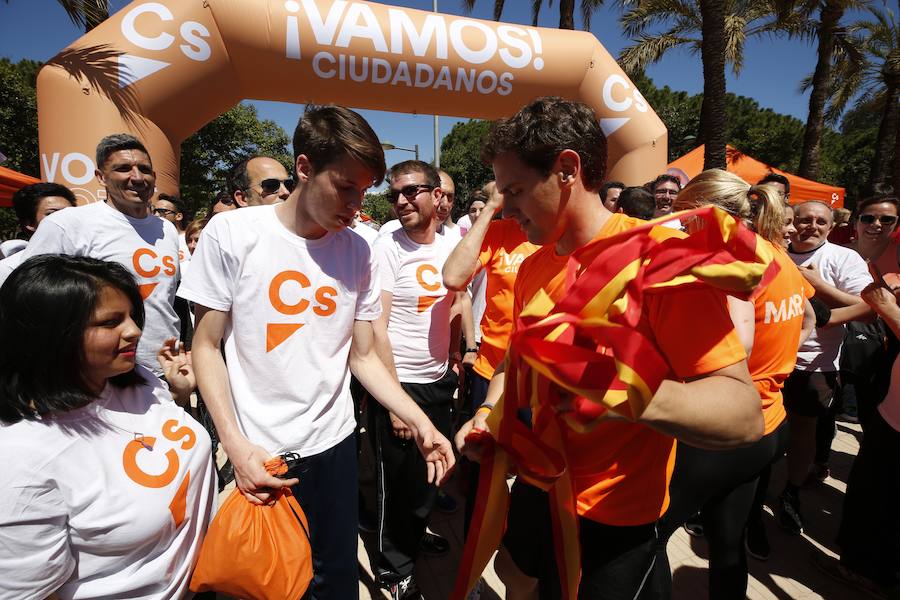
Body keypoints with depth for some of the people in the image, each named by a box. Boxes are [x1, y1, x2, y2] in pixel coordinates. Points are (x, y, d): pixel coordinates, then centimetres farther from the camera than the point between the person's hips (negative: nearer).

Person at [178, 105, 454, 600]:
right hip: (258, 453, -2)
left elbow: (362, 356, 3)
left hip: (333, 443, 2)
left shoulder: (358, 253, -2)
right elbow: (206, 345, -5)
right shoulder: (230, 234, -10)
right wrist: (237, 446, -14)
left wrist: (418, 422, -7)